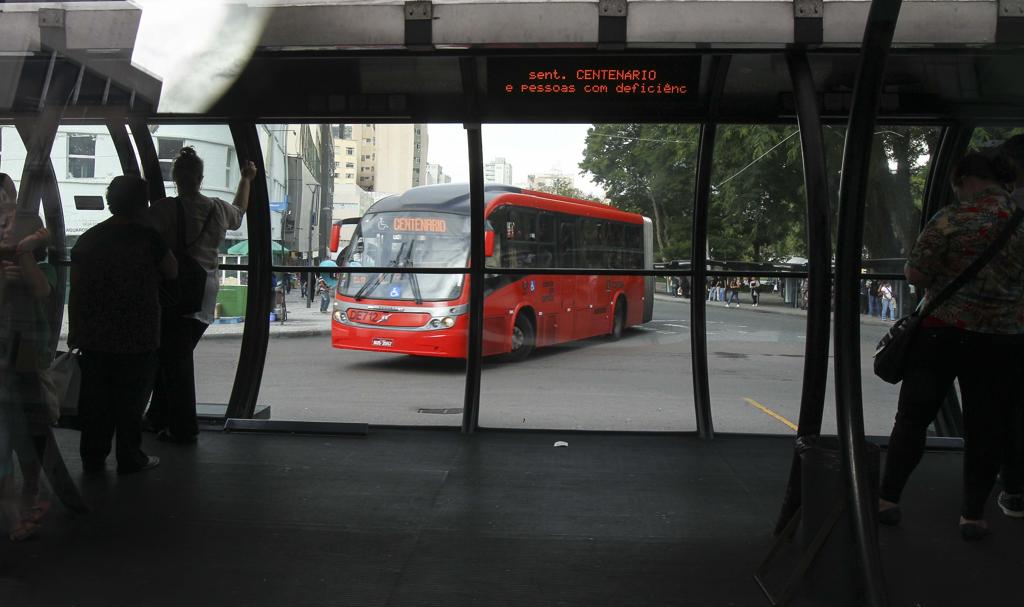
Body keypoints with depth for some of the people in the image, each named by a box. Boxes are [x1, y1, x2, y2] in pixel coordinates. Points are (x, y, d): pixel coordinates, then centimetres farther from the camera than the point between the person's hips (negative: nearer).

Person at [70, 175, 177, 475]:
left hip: (94, 337, 4)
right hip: (137, 337, -4)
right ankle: (129, 458, 13)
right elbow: (172, 272, 0)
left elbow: (75, 290, 6)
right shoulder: (147, 237, -10)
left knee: (95, 398, 12)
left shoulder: (87, 239, 5)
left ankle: (92, 458, 19)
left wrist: (74, 330, 13)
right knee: (131, 398, 5)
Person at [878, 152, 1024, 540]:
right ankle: (973, 514, 14)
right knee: (985, 426, 9)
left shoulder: (952, 220, -10)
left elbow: (915, 275, -9)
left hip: (943, 333, -2)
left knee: (913, 416, 8)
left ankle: (888, 499, 13)